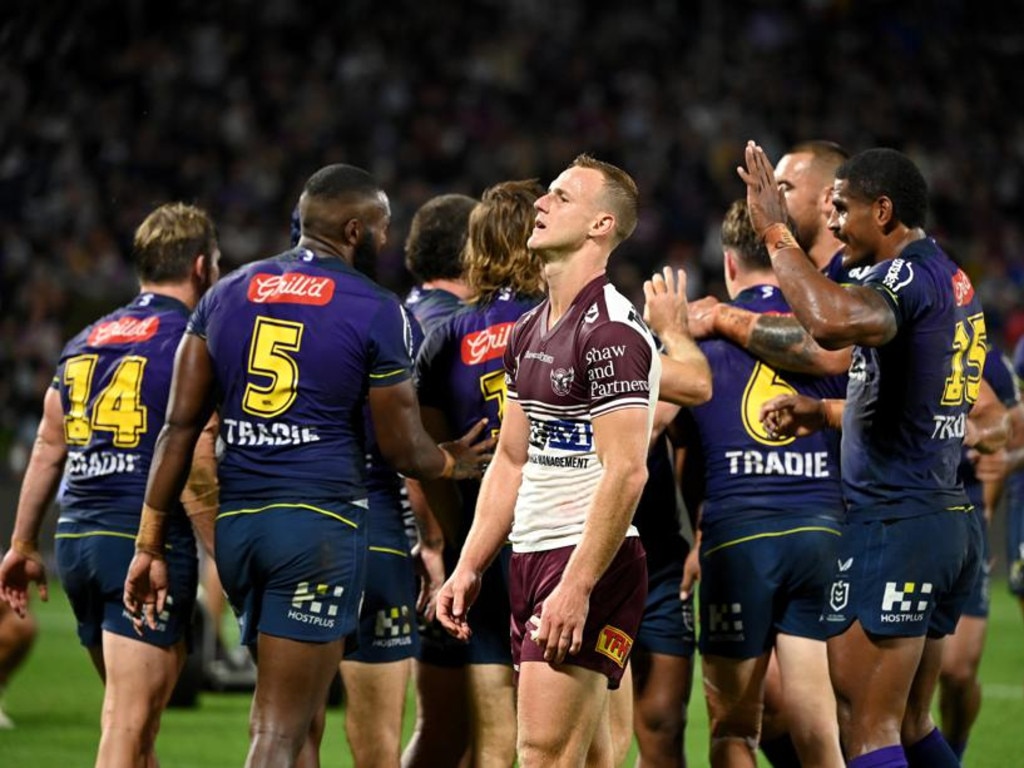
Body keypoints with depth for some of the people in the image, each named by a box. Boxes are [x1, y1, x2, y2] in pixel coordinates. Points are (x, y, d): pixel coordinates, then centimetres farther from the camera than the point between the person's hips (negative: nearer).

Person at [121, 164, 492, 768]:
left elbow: (181, 427, 9)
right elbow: (405, 452, 0)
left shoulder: (227, 295, 12)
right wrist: (452, 462, 23)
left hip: (237, 520, 6)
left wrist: (150, 544, 12)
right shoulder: (376, 311, -4)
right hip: (320, 518, -6)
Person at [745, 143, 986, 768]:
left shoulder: (909, 275, -14)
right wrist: (827, 412, 25)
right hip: (952, 522, 10)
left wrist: (777, 233, -25)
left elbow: (833, 322, -37)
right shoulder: (955, 283, 17)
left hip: (894, 526, -10)